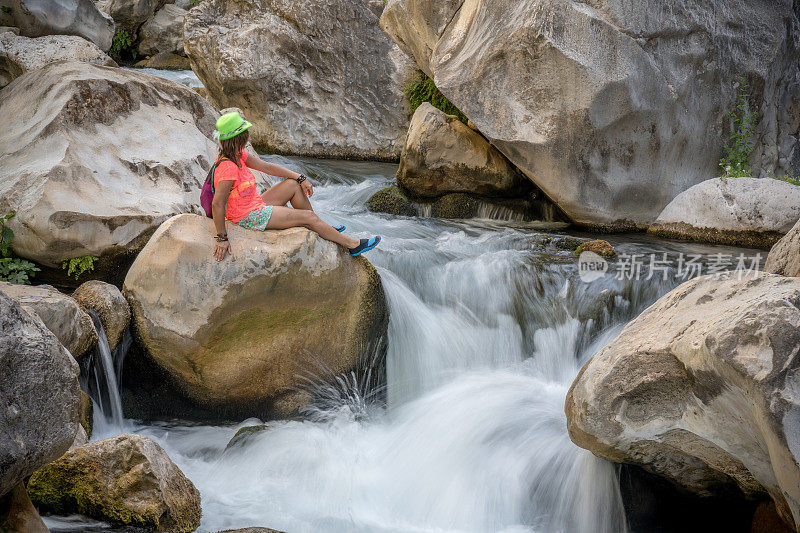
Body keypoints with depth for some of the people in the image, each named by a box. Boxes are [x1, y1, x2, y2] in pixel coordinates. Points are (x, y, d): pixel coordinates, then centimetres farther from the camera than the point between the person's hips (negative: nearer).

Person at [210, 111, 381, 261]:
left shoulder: (238, 155, -1)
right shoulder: (228, 167, -30)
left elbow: (267, 167, 8)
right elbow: (217, 204, -31)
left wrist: (301, 178, 8)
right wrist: (222, 238, -27)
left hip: (255, 205, 10)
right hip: (249, 217, -10)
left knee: (295, 185, 13)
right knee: (308, 216, -3)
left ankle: (322, 230, 26)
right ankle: (352, 245, 11)